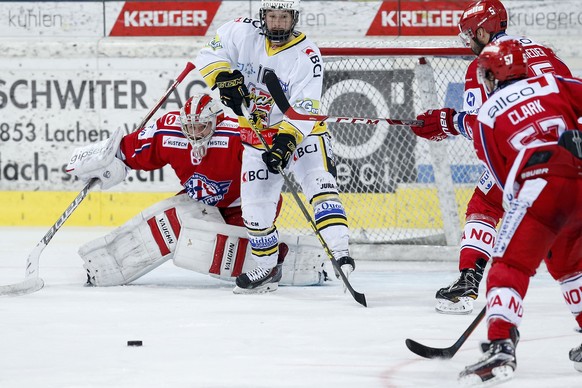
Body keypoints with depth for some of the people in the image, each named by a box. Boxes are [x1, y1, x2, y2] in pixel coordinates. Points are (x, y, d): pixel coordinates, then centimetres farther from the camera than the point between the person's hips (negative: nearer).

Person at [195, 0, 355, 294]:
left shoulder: (307, 55, -20)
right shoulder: (242, 33, -10)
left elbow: (304, 109, -24)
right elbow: (210, 55, -6)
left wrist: (287, 139, -38)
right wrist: (224, 78, -25)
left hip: (300, 130, -3)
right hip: (256, 134, 3)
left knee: (320, 183, -24)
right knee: (255, 203, 0)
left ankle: (340, 254, -32)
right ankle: (266, 268, 18)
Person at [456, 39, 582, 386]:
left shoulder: (486, 116, 17)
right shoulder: (553, 84, 23)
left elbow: (504, 178, 17)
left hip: (542, 185, -4)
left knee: (510, 267, -1)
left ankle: (501, 348, -19)